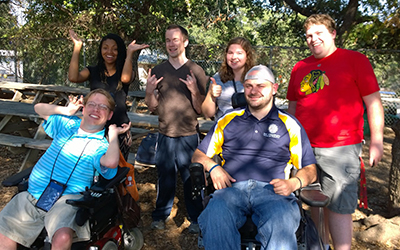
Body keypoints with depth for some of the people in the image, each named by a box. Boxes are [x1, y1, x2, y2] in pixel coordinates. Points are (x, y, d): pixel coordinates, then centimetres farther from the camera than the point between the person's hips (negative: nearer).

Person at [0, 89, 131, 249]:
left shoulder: (102, 145, -4)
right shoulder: (66, 123, 14)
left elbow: (111, 162, -29)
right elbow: (39, 108, 26)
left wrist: (113, 134, -13)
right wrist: (67, 110, 11)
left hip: (67, 199, -5)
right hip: (33, 193, 6)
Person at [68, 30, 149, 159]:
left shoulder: (125, 71, 5)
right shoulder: (92, 71, 9)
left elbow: (125, 78, -20)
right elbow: (73, 77, -11)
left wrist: (130, 52, -19)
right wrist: (77, 47, -9)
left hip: (119, 129, -1)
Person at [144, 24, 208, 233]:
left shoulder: (196, 71, 0)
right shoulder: (158, 71, 7)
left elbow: (201, 109, -1)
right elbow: (152, 107, 9)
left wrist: (195, 91, -19)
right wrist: (149, 91, -10)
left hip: (189, 135, -2)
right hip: (165, 135, 2)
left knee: (191, 178, 5)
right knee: (165, 176, 10)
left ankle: (195, 219, 22)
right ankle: (160, 215, 28)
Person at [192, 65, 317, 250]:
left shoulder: (289, 124, 18)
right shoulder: (228, 120, 21)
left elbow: (310, 169, 16)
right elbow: (198, 154, 22)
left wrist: (293, 183, -6)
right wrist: (213, 167, -1)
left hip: (271, 191, 0)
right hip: (232, 188, 1)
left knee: (282, 221, -37)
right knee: (215, 214, -35)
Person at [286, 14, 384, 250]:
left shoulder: (355, 60, 0)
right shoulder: (300, 68, 12)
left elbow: (373, 102, -2)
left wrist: (377, 141, -7)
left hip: (341, 149, -5)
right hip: (304, 148, 5)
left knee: (339, 207, -4)